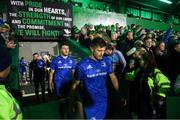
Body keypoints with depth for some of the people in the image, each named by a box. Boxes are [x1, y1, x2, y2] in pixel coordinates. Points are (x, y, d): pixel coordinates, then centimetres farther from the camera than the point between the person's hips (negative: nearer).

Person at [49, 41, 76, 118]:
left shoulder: (72, 60, 0)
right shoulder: (55, 60, -6)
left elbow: (73, 72, 6)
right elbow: (52, 72, -3)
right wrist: (50, 84, -6)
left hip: (69, 84, 2)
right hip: (59, 85, -2)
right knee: (62, 102, 10)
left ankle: (69, 116, 33)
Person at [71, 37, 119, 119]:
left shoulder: (107, 61, -7)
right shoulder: (82, 65, -16)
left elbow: (113, 77, 3)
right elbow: (76, 84, -6)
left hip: (103, 100, 4)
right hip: (89, 102, -3)